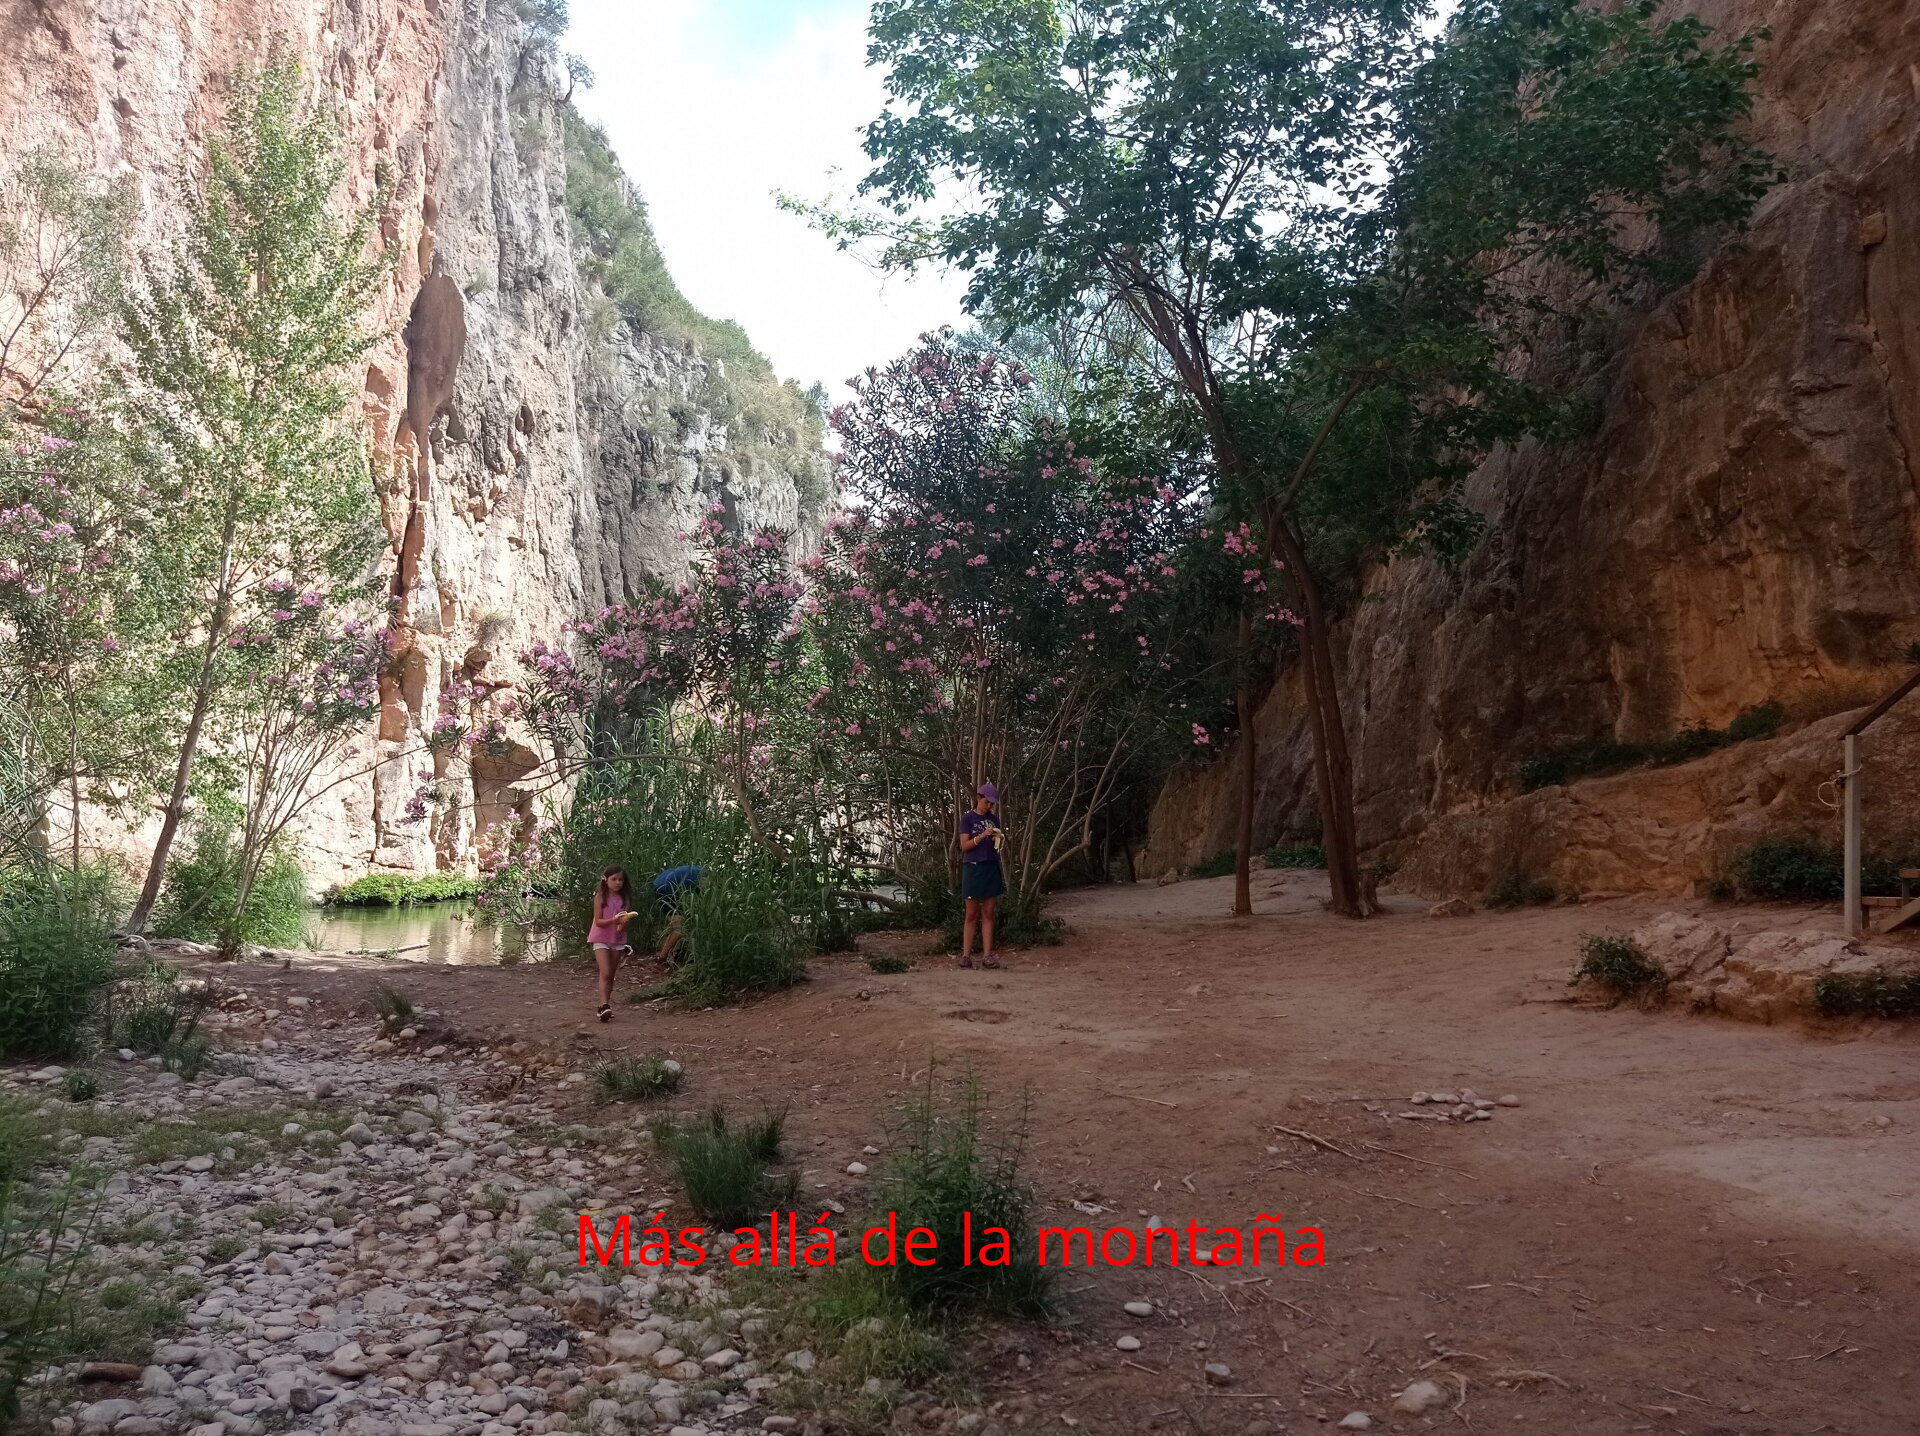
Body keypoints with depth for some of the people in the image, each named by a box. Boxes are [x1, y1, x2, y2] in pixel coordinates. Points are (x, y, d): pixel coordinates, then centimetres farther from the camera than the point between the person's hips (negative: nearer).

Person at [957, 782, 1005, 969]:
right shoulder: (968, 818, -2)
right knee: (971, 915, 0)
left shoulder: (994, 819, 11)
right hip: (973, 868, -4)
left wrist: (1001, 838, -6)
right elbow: (964, 845, -8)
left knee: (988, 914, 3)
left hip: (991, 868, 4)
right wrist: (982, 836, -21)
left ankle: (987, 955, 3)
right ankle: (966, 955, 4)